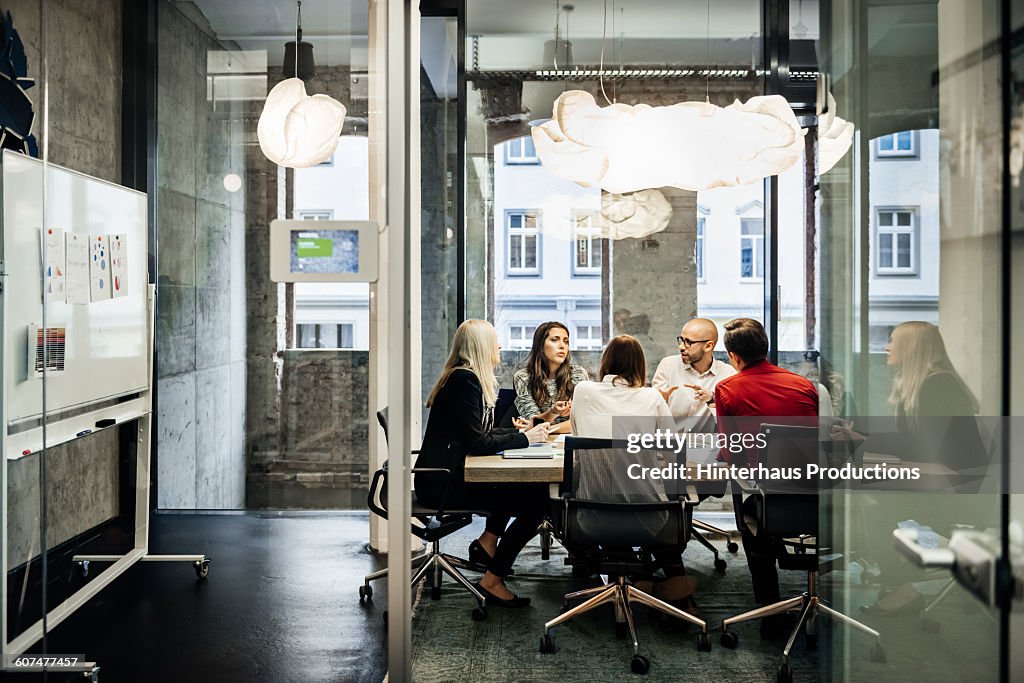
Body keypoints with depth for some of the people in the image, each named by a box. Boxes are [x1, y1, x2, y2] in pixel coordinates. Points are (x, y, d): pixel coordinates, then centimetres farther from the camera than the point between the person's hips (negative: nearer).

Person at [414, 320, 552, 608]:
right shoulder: (465, 380, -16)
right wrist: (524, 438, -10)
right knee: (536, 498, -13)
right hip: (443, 484, -10)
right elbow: (477, 442, -20)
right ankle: (492, 581, -4)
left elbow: (483, 432, 20)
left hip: (449, 474, 10)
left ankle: (488, 541, 18)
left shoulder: (465, 377, 15)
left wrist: (522, 431, 9)